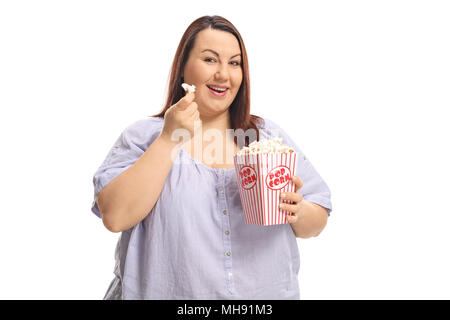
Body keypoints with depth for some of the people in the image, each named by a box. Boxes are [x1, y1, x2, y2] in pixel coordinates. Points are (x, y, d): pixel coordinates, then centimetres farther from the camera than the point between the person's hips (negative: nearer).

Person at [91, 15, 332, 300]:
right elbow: (114, 216, -18)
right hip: (168, 292, -2)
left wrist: (297, 212, -21)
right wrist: (169, 138, -20)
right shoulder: (143, 136, -5)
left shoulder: (271, 136, 0)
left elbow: (317, 222, 1)